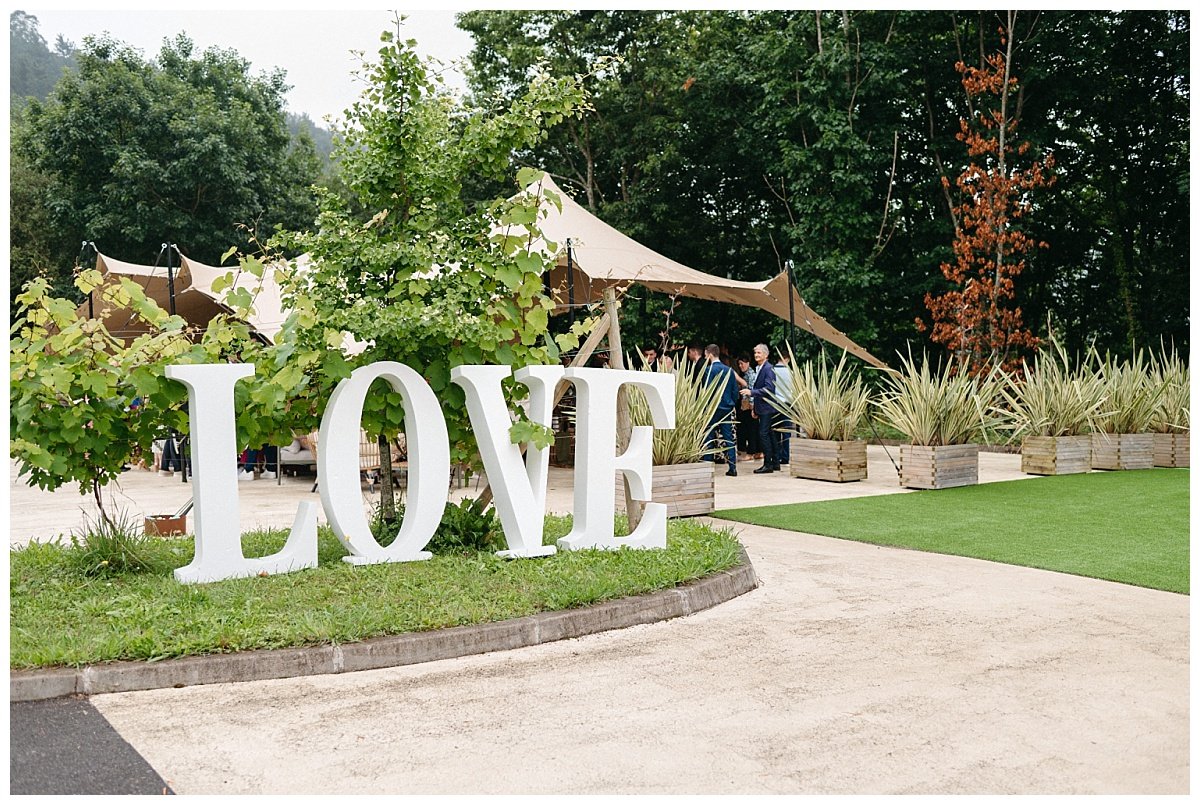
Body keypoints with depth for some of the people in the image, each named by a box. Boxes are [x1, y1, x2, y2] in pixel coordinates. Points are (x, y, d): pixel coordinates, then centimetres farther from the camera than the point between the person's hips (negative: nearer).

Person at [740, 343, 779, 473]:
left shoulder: (768, 368, -13)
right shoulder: (760, 368, 16)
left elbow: (769, 388, -22)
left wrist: (751, 392, -25)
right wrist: (755, 409, 20)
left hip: (767, 407, -10)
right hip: (763, 408, 10)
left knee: (763, 434, -12)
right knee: (769, 435, 12)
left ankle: (768, 464, -9)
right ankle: (775, 463, 18)